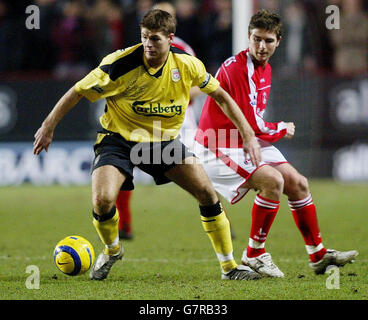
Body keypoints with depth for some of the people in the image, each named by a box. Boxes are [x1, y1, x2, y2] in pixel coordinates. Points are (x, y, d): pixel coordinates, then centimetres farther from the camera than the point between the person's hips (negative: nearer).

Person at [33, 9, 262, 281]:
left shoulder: (187, 65, -12)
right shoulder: (121, 64, -23)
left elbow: (220, 95, 4)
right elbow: (78, 92, -12)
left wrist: (248, 135, 1)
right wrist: (48, 128, -10)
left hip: (164, 139, 3)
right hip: (118, 138, -3)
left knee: (207, 192, -10)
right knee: (102, 200, -24)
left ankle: (229, 266, 6)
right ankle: (112, 251, 11)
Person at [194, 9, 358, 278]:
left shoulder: (265, 69, 8)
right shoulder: (237, 68, -23)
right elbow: (251, 125, -23)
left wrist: (277, 130, 2)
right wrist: (282, 129, -5)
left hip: (249, 143, 10)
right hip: (220, 147, -10)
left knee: (298, 184, 7)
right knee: (273, 181, -26)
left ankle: (318, 256, 20)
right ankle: (254, 255, -13)